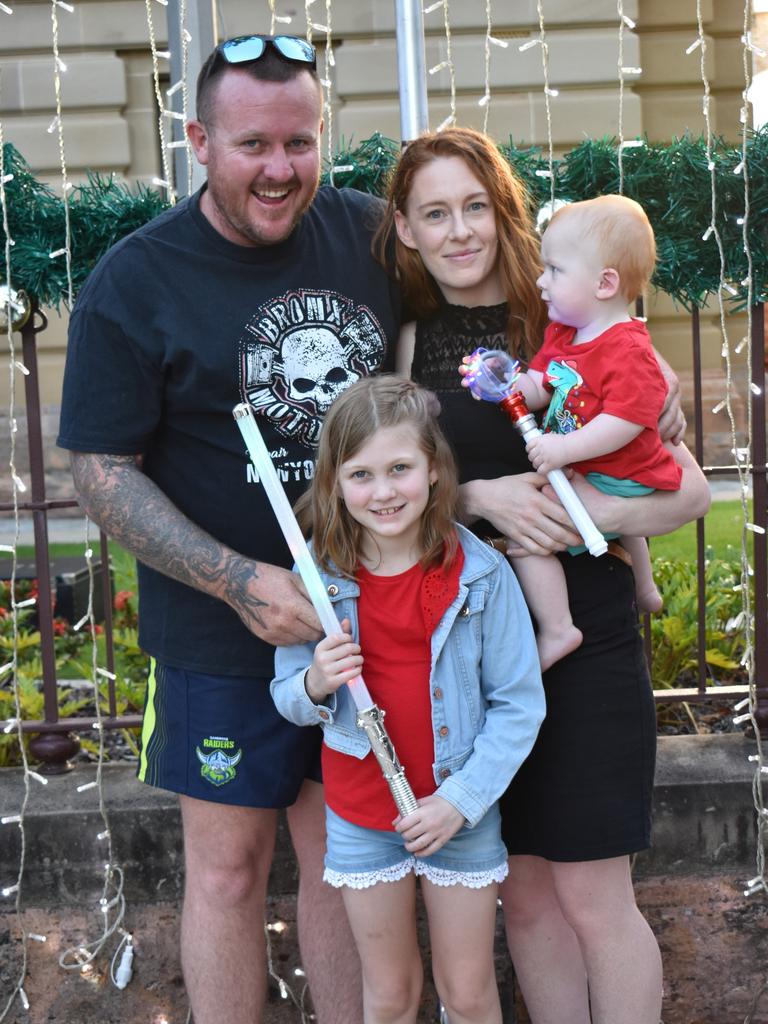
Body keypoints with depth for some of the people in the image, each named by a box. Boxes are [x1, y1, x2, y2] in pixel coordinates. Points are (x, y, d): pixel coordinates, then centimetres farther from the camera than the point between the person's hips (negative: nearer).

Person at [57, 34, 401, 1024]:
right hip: (224, 635, -3)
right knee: (230, 864, 7)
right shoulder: (133, 282, -10)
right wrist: (242, 582, -21)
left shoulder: (368, 231, 1)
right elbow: (102, 472, -11)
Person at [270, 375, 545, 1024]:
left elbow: (519, 703, -9)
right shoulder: (317, 576, -8)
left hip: (463, 811, -1)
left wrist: (460, 800, -16)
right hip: (361, 814, 1)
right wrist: (315, 686, -22)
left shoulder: (479, 571, -13)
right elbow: (287, 697, 1)